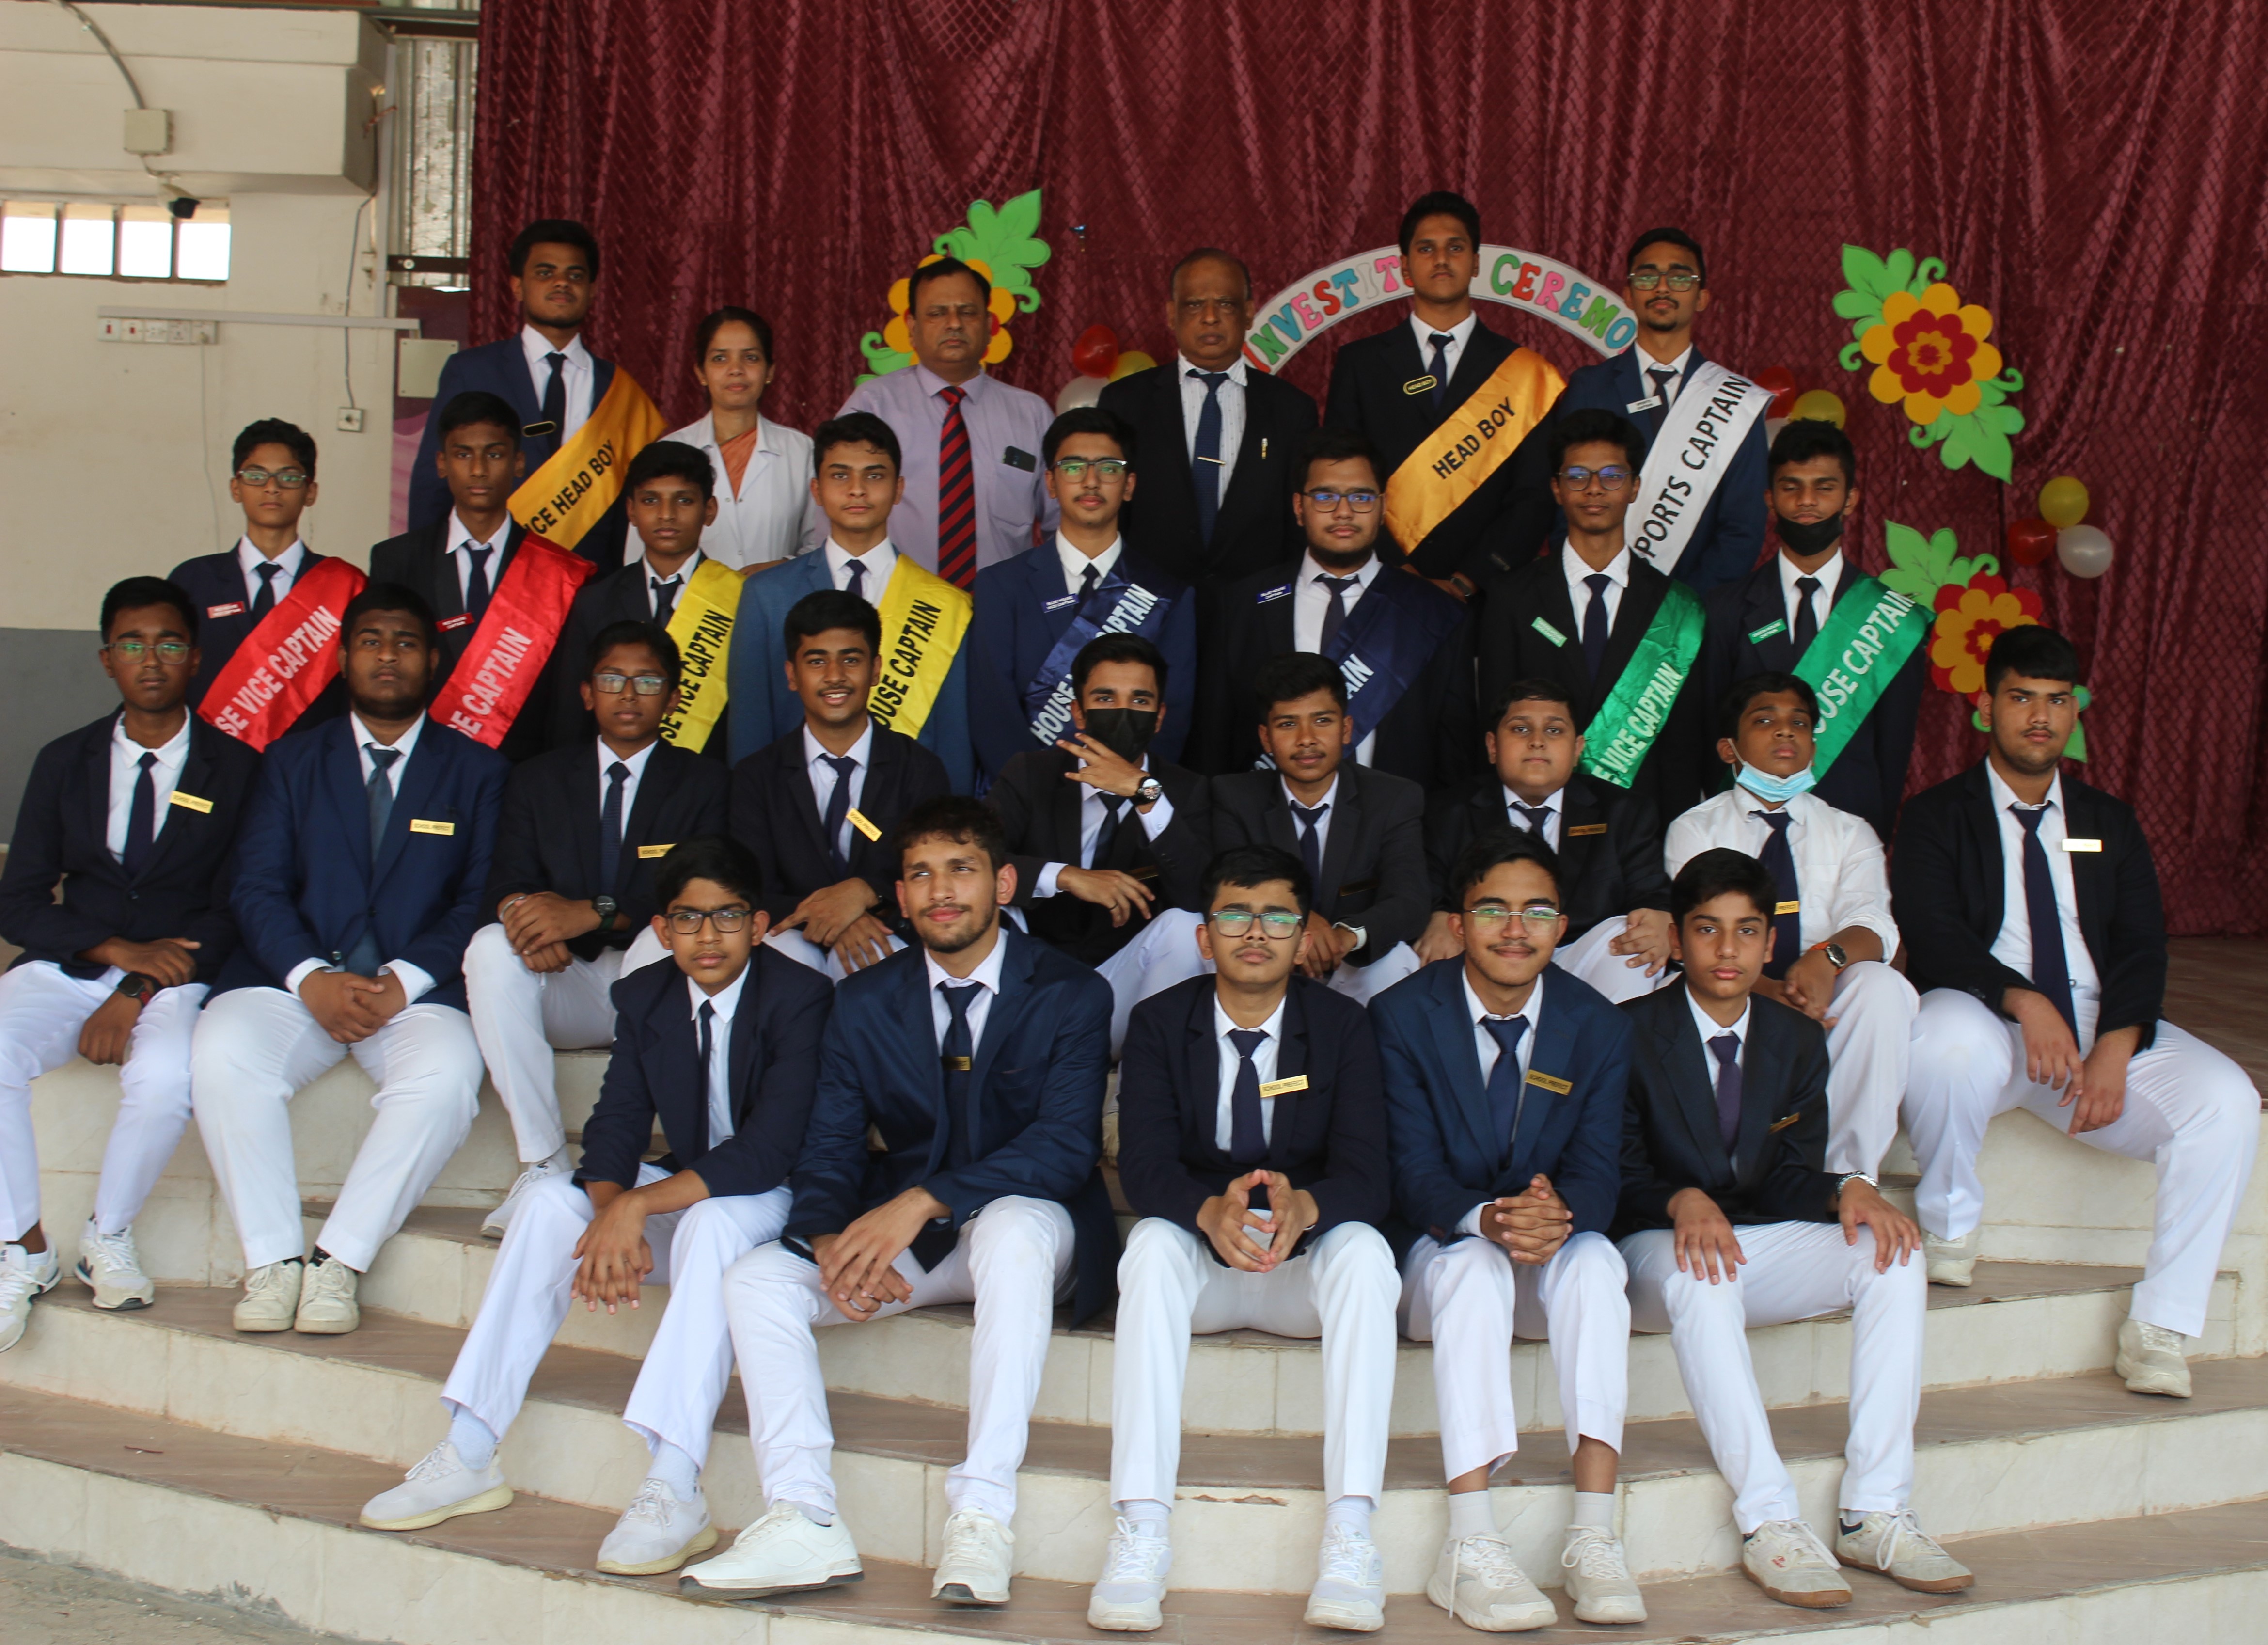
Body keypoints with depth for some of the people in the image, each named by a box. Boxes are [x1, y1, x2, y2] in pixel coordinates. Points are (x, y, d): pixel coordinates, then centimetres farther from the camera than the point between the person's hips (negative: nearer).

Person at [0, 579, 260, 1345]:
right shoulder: (65, 762, 12)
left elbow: (233, 911, -2)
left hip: (179, 976, -2)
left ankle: (108, 1237, -8)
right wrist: (119, 950, -13)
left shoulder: (235, 768, 4)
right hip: (69, 965, 3)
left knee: (165, 1076, -34)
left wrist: (140, 992, -16)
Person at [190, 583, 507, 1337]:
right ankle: (272, 1260, -20)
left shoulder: (476, 771, 13)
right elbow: (256, 887, 5)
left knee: (445, 1074, -34)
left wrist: (403, 983, -15)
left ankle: (340, 1260, -23)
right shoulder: (293, 760, 17)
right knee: (222, 1050, -30)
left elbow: (481, 900, 2)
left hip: (417, 989, -1)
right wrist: (312, 979, -14)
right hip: (296, 980, 1)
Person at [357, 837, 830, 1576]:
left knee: (712, 1223, -37)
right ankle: (468, 1456, -16)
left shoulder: (799, 999, -17)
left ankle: (673, 1493, -45)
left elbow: (769, 1151, -27)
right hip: (684, 1192, 6)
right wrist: (609, 1216, -27)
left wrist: (636, 1209, -33)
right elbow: (616, 1127, -4)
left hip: (778, 1203, -6)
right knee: (553, 1199, -16)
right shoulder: (645, 997, 3)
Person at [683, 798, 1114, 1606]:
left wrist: (922, 1202, -29)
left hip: (1024, 1219, -4)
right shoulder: (864, 1001, 7)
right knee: (757, 1277, -18)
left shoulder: (1070, 994, -5)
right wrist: (831, 1239, -22)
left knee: (1014, 1226, -39)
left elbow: (1066, 1145, -17)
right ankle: (803, 1521, -27)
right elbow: (830, 1146, 2)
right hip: (902, 1236, 4)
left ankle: (982, 1518, -41)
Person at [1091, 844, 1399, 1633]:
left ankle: (1349, 1538, -38)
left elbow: (1364, 1174, -14)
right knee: (1152, 1243, -33)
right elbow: (1144, 1166, -14)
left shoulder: (1343, 1027, -2)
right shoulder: (1160, 1024, -1)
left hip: (1307, 1269, 0)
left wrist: (1303, 1208, -39)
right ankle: (1139, 1535, -39)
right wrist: (1212, 1211, -39)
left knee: (1364, 1248, -32)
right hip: (1198, 1268, 0)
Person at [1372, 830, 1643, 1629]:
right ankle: (1470, 1549, -41)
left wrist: (1557, 1215, -34)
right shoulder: (1402, 1015, -7)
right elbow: (1414, 1173, -12)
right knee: (1473, 1264, -36)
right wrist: (1488, 1220, -35)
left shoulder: (1598, 1026, 0)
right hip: (1439, 1251, -2)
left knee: (1594, 1258, -32)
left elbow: (1596, 1172, -8)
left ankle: (1594, 1537, -35)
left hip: (1553, 1261, 2)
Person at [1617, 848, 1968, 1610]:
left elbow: (1791, 1174, 5)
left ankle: (1874, 1514, -24)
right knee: (1703, 1279, -40)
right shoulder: (1633, 1034, -4)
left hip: (1759, 1240, 5)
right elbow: (1619, 1173, -9)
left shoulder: (1797, 1040, 11)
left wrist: (1851, 1190, -18)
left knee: (1893, 1256, -20)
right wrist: (1683, 1202, -31)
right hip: (1656, 1245, -5)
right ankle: (1768, 1521, -39)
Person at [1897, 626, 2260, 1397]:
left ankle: (2159, 1329, -16)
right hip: (1988, 1023, -3)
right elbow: (1931, 935, -9)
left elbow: (2143, 946, 6)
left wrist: (2116, 1046, -14)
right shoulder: (1936, 817, 7)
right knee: (1950, 1036, -40)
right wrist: (2023, 1002, -27)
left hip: (2104, 1029, 4)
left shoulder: (2110, 823, 19)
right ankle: (1948, 1230, -12)